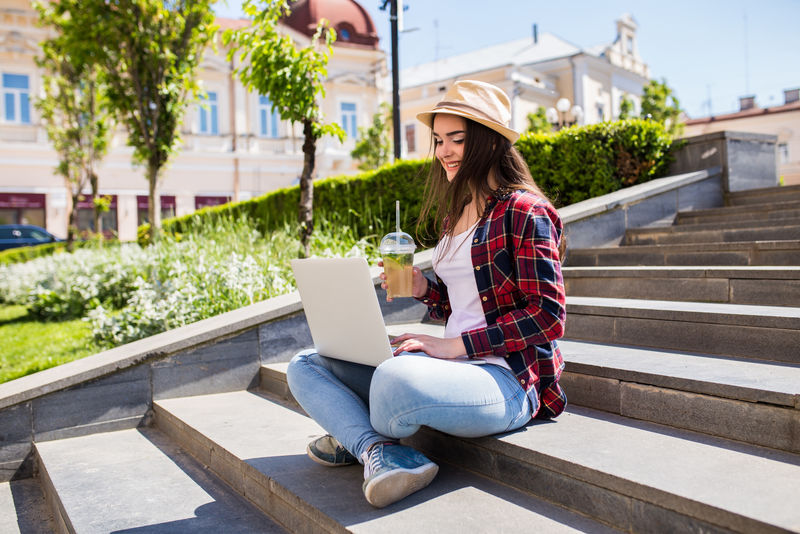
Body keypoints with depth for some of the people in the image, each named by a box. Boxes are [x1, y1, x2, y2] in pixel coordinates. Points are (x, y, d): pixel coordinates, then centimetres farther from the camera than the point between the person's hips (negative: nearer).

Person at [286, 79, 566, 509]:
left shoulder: (525, 211, -8)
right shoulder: (454, 216, 17)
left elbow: (547, 316, -14)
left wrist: (454, 345, -17)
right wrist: (423, 289, 1)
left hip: (506, 376, -8)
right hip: (452, 367, 9)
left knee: (397, 376, -39)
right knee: (304, 366, 2)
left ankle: (355, 437, -6)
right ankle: (378, 450, -20)